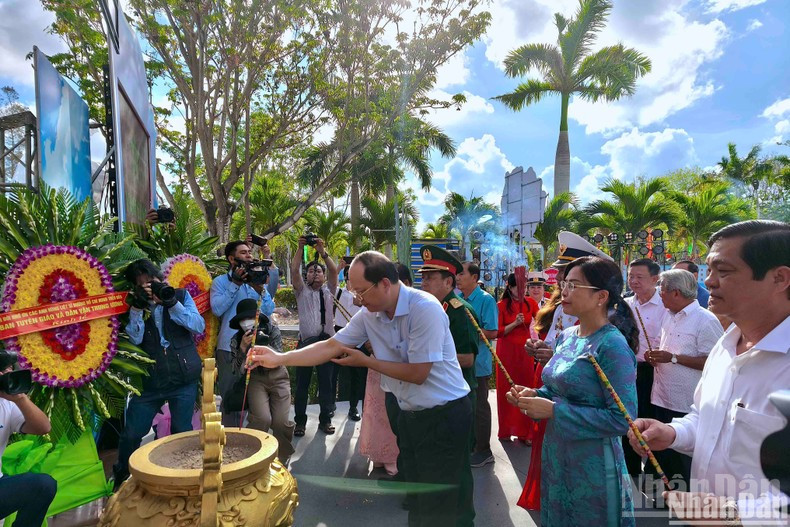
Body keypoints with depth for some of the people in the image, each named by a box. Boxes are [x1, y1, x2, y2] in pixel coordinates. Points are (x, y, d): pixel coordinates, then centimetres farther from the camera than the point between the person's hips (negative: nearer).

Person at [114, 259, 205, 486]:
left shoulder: (181, 295, 2)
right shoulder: (135, 305, 4)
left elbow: (199, 327, -9)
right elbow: (133, 339, -7)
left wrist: (173, 303, -18)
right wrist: (137, 307, -17)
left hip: (184, 377, -1)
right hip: (150, 380, 1)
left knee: (182, 432, 4)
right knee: (131, 434, 6)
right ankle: (121, 476, 34)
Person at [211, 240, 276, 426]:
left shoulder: (258, 280, 13)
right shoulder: (220, 281, 2)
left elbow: (269, 311, 2)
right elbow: (217, 308, -15)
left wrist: (260, 289, -13)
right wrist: (235, 284, -16)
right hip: (230, 348, -4)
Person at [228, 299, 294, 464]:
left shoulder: (272, 330, -12)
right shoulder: (236, 340, -8)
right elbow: (238, 372, -10)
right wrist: (243, 347, -25)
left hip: (278, 376, 0)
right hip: (256, 378, 1)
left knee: (281, 421, -15)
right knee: (262, 418, -23)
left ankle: (283, 459, 12)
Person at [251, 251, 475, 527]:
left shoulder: (425, 308, -25)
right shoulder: (369, 315, -3)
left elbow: (418, 373, -23)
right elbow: (331, 346, 0)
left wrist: (365, 361, -13)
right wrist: (279, 358, -7)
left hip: (444, 414, -7)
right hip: (409, 414, 7)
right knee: (417, 496, 21)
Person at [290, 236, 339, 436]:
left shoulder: (328, 291, 13)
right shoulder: (302, 291, 11)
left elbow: (334, 271, -2)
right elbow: (294, 270, -4)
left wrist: (322, 251, -9)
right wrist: (300, 248, -9)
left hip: (327, 341, 1)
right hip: (306, 342, -1)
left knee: (326, 383, 5)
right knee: (302, 384, 3)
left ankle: (325, 420, 16)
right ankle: (300, 421, 14)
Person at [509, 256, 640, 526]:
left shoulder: (612, 345, -21)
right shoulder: (566, 336, 3)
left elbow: (622, 419, -23)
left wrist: (553, 410, -24)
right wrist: (535, 395, -5)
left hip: (592, 465, -7)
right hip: (556, 457, 7)